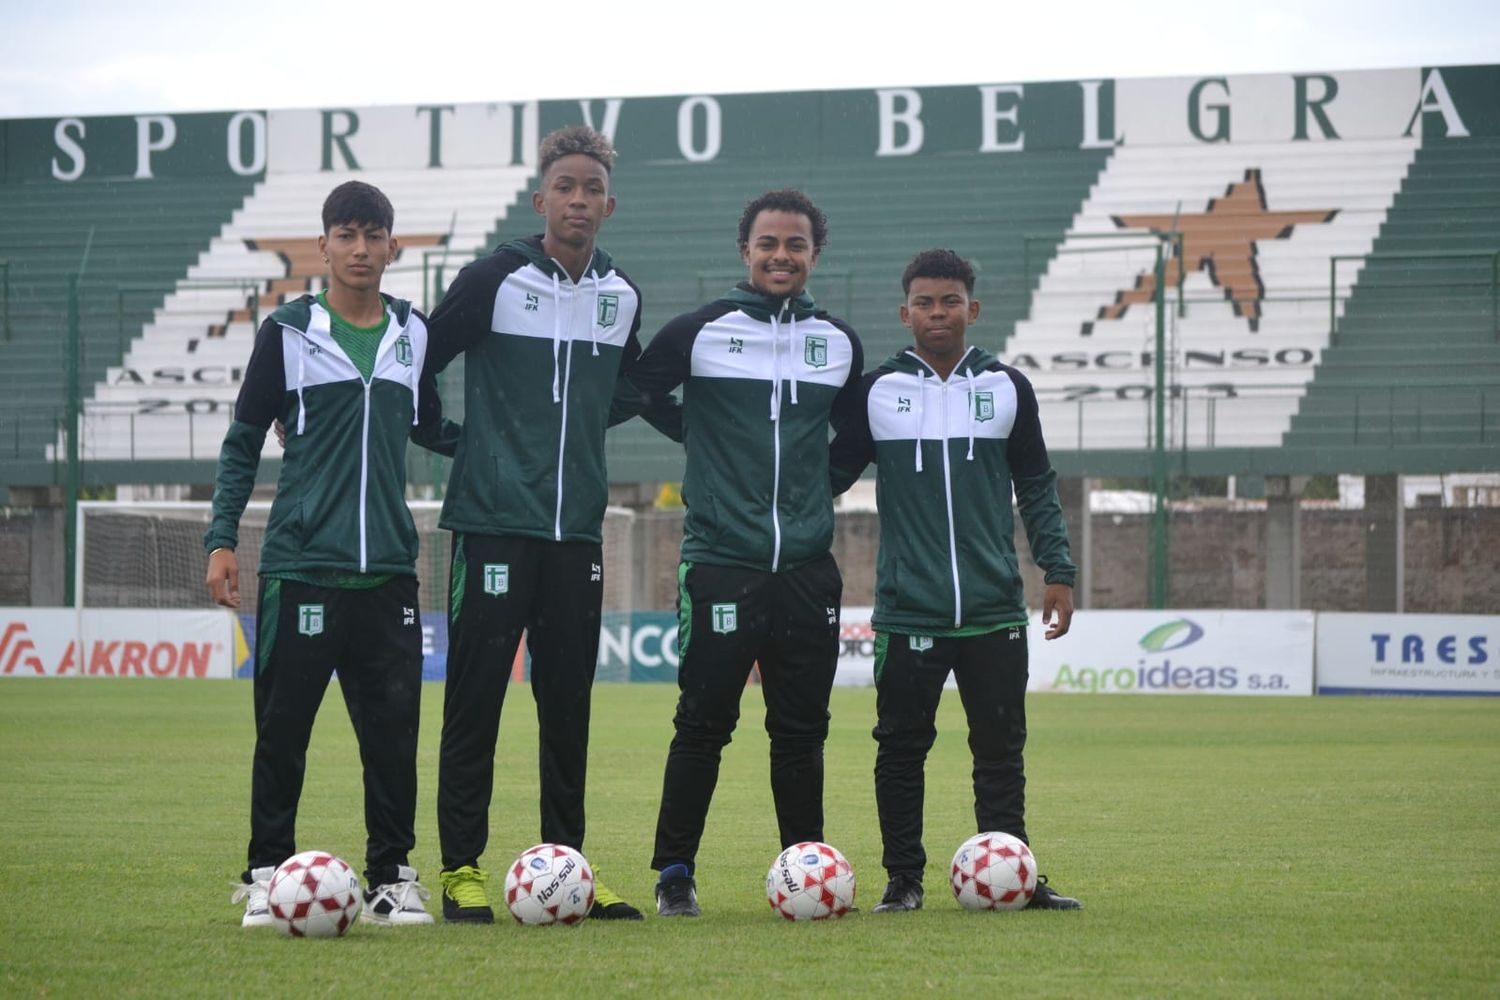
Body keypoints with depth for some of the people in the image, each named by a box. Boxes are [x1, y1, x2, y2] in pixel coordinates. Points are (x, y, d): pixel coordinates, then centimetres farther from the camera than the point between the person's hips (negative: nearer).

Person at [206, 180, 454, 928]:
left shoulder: (412, 334, 11)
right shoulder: (288, 331, 2)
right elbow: (244, 441, 5)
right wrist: (222, 539, -2)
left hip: (388, 568, 3)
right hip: (300, 565, -3)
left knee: (393, 731, 0)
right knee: (283, 731, 0)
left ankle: (391, 876, 10)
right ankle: (267, 874, 12)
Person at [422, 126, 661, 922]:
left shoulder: (622, 297, 9)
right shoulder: (495, 279, -6)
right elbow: (417, 363, -1)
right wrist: (460, 437, -2)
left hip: (577, 527, 5)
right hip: (493, 521, -5)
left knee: (568, 705, 8)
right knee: (475, 699, -3)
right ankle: (462, 870, 2)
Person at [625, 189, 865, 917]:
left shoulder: (839, 344, 11)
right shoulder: (699, 333, -1)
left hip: (808, 570, 3)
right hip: (720, 565, -3)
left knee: (802, 730, 6)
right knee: (703, 726, -3)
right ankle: (674, 875, 6)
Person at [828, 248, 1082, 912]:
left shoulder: (1007, 389, 8)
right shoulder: (876, 391, 4)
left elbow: (1037, 489, 13)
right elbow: (830, 475, 10)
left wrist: (1058, 570, 8)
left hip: (994, 609, 1)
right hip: (907, 613, -1)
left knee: (1000, 749, 3)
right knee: (901, 749, 1)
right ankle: (903, 878, 9)